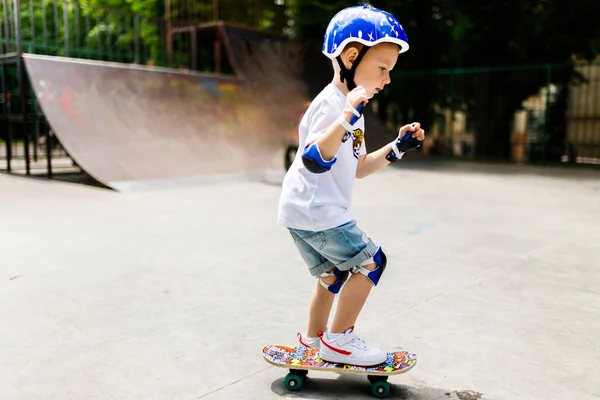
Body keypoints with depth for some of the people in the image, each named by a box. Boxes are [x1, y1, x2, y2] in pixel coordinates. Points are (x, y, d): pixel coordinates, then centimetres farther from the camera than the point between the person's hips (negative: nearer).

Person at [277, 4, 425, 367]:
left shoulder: (349, 107, 17)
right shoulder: (332, 104, -16)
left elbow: (358, 168, 19)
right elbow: (315, 160, -30)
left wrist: (398, 146, 12)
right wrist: (347, 119, -41)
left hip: (304, 213, 10)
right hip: (315, 211, -10)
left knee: (332, 274, 20)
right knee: (371, 261, -2)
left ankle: (313, 340, 37)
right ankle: (338, 341, 9)